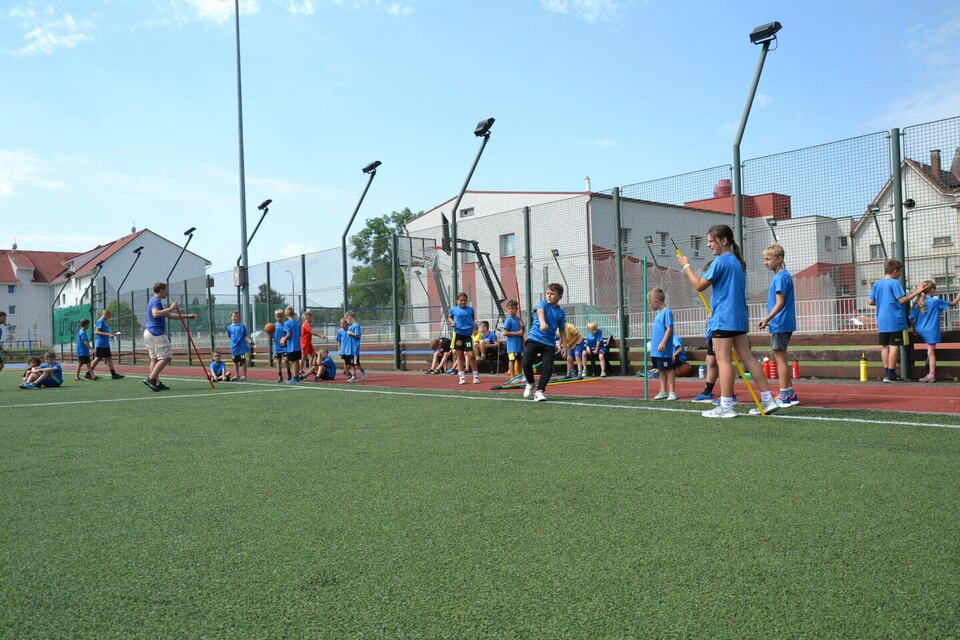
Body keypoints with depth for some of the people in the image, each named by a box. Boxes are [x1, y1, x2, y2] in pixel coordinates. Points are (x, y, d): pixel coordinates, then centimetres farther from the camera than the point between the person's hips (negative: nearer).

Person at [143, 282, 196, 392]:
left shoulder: (154, 301, 23)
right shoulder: (156, 301, -10)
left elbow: (169, 315, 28)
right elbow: (155, 314, -31)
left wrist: (187, 316, 27)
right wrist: (171, 308, -25)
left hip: (148, 332, 11)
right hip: (156, 333, -11)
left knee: (154, 359, 8)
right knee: (165, 357, -10)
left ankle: (156, 383, 6)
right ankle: (151, 378, -15)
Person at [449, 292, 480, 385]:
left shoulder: (470, 309, 8)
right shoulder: (453, 309, 7)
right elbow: (450, 317, 24)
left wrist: (474, 324, 4)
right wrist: (452, 322, 4)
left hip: (468, 334, 0)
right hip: (458, 334, 1)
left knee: (471, 355, -8)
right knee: (459, 356, 4)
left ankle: (476, 376, 3)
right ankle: (462, 377, 10)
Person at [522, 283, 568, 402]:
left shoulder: (561, 313, 10)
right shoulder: (542, 304, 0)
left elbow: (562, 331, 17)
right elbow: (540, 312, -24)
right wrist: (543, 322, -46)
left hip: (549, 343, 2)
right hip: (534, 338, -2)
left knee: (548, 367, -10)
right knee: (526, 363, -11)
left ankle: (539, 391, 2)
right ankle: (530, 383, 18)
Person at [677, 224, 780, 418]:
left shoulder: (720, 261, -12)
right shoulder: (738, 262, 17)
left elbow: (699, 285, -11)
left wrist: (686, 266, 1)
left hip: (723, 320, -9)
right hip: (739, 317, 9)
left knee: (724, 360, -6)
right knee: (747, 358, 10)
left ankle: (725, 406, -4)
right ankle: (767, 400, 11)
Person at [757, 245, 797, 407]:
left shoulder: (781, 277, -13)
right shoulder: (784, 275, 17)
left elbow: (780, 303, -20)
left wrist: (767, 318, -23)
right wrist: (769, 320, 19)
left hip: (780, 325, -10)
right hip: (783, 324, 10)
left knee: (780, 357, -6)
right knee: (781, 358, 15)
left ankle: (784, 397, -2)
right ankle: (790, 394, 21)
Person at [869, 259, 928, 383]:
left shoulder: (876, 284, 10)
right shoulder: (894, 283, -9)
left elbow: (871, 302, 11)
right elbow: (902, 299, -14)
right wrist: (917, 291, -7)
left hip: (882, 321, 6)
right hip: (894, 320, -6)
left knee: (884, 346, 9)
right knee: (894, 346, -3)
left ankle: (886, 373, 11)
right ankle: (891, 375, -4)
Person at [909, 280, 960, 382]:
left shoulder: (917, 303, 1)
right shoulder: (936, 301, -7)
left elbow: (911, 319, 0)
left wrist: (915, 329, 13)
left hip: (920, 332, 3)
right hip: (932, 331, -3)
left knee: (931, 351, 22)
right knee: (931, 352, 1)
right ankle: (932, 375, 4)